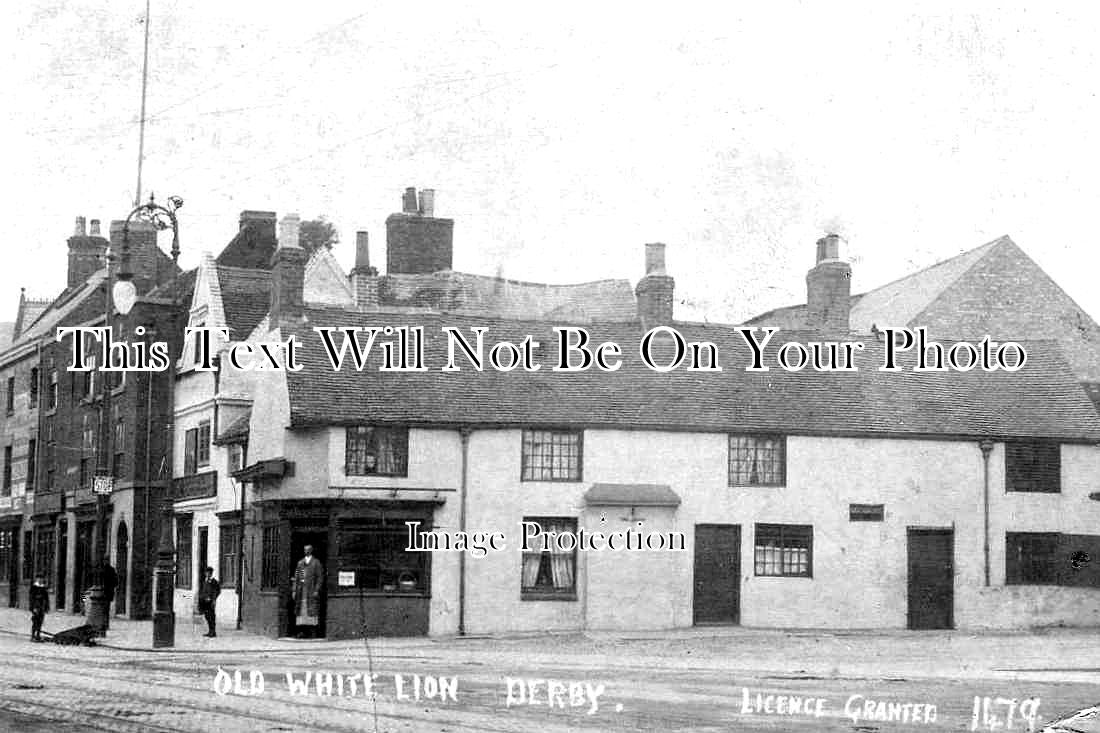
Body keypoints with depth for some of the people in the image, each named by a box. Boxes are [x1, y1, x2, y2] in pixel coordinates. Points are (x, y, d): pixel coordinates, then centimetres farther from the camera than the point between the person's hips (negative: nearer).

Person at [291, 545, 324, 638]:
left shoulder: (316, 563, 3)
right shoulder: (300, 563, 16)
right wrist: (294, 590, 8)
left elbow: (320, 577, -2)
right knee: (301, 610, 0)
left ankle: (313, 631, -5)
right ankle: (302, 631, 2)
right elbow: (296, 577, 16)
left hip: (311, 590, -4)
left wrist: (317, 590, -11)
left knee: (312, 610, -6)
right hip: (301, 590, 4)